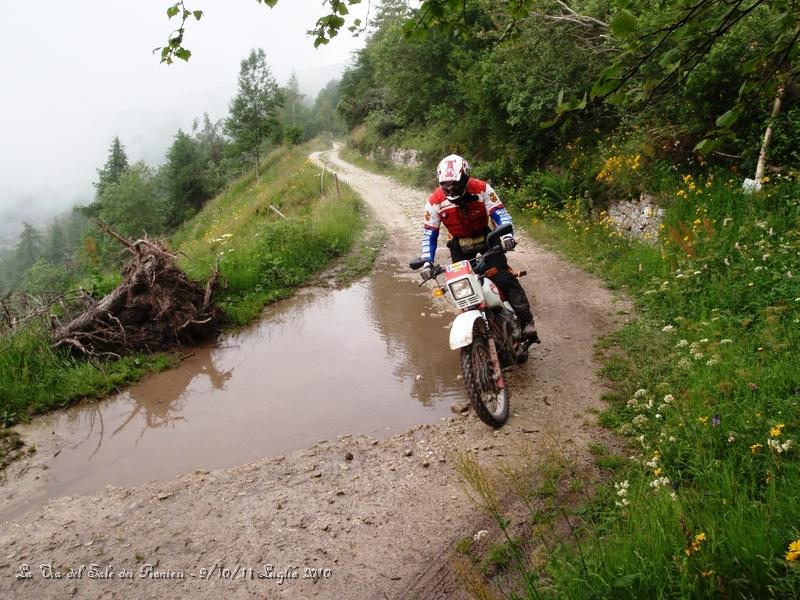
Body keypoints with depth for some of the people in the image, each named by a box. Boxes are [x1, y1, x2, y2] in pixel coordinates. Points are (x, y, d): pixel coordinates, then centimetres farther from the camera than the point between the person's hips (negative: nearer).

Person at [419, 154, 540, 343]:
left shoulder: (481, 189, -20)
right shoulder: (435, 201, -16)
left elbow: (500, 213, -19)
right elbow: (429, 234, -11)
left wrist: (506, 234, -40)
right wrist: (427, 261, -23)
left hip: (486, 238, -2)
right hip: (459, 245, 2)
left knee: (505, 278, -17)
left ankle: (526, 321, -14)